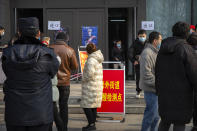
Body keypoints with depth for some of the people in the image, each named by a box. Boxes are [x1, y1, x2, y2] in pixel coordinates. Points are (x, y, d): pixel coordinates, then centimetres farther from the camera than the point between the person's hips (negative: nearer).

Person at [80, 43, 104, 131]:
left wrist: (84, 79, -8)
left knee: (86, 105, -6)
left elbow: (90, 73, -24)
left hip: (90, 86, -9)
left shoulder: (91, 60, -17)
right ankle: (93, 123, 17)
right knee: (94, 105, 12)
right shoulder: (98, 60, 12)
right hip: (98, 85, 9)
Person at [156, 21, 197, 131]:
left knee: (164, 121, 19)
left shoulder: (163, 50, 9)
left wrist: (158, 89, 24)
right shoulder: (186, 49, -14)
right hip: (181, 95, -7)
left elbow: (157, 72, 16)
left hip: (164, 94, 7)